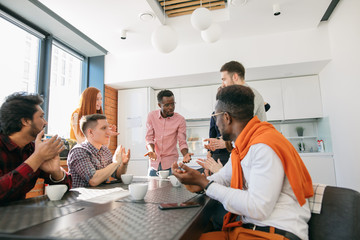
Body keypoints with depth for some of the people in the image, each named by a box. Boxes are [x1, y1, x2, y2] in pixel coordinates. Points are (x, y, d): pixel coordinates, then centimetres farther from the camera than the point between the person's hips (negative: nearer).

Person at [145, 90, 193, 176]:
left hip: (170, 163, -2)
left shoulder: (180, 119, -8)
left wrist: (185, 155, -25)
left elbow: (182, 142, -5)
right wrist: (151, 151, -21)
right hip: (154, 161, 2)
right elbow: (149, 137, -2)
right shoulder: (151, 116, -3)